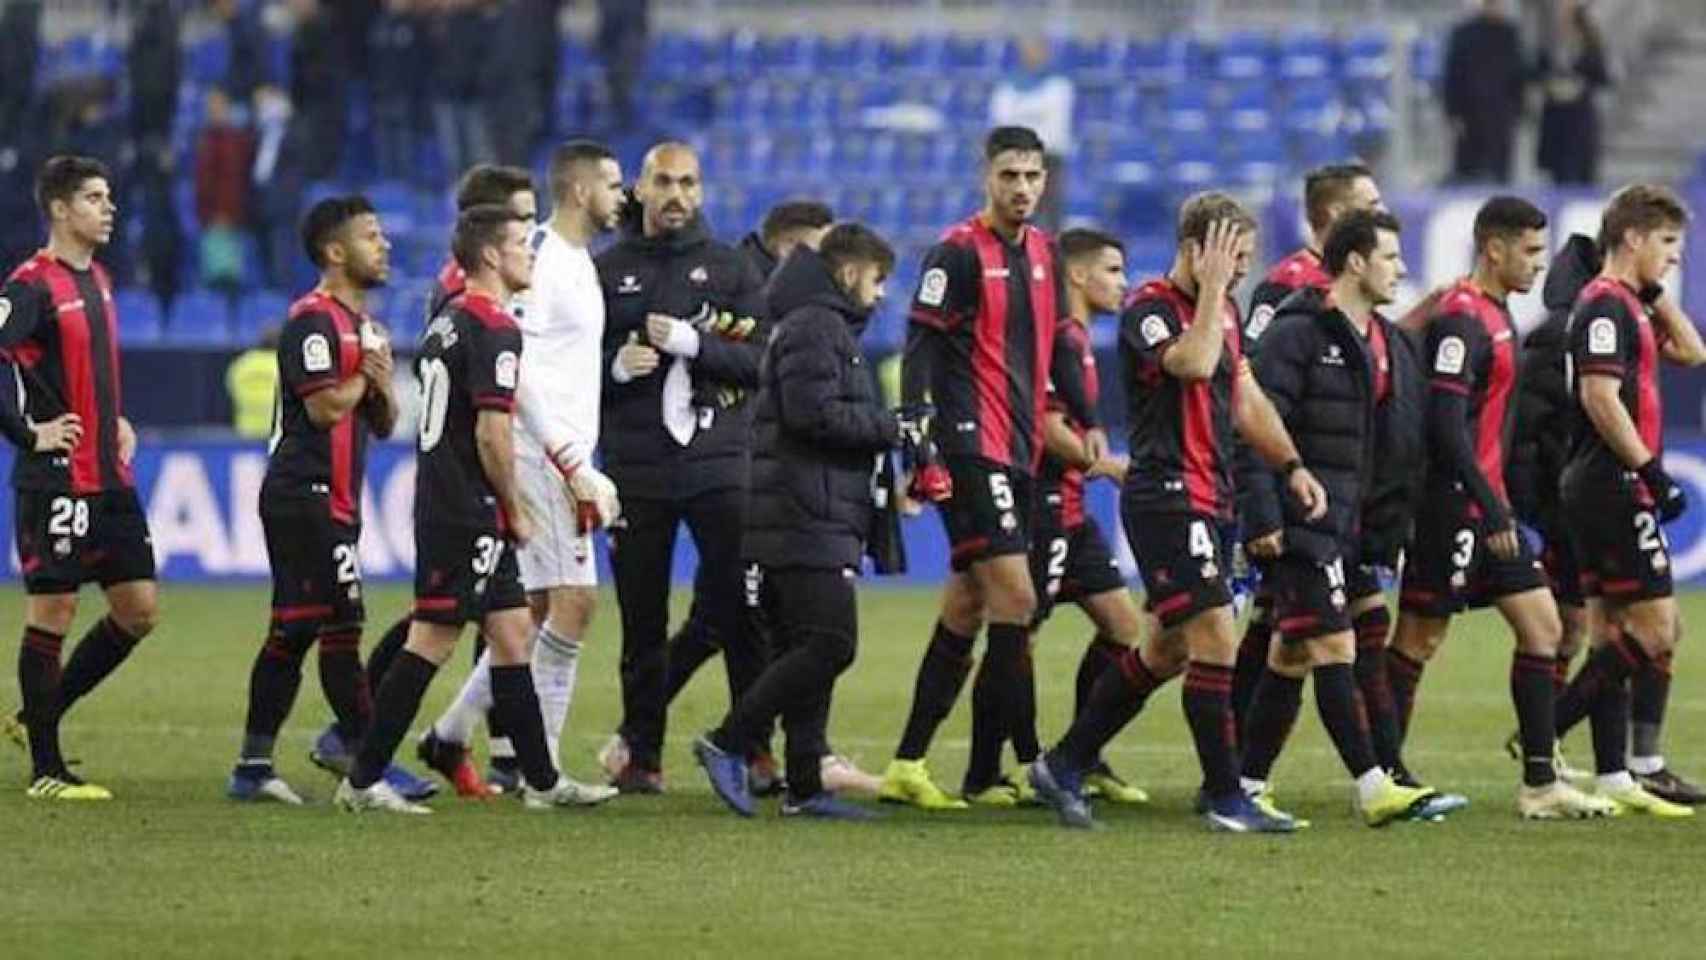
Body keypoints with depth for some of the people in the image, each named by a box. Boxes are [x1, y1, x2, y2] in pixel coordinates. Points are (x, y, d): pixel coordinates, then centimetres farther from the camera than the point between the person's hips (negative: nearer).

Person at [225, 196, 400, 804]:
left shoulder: (363, 323, 21)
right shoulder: (314, 321, -11)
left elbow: (384, 425, 21)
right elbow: (324, 407, -21)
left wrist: (382, 386, 0)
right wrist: (365, 376, -4)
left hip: (333, 501, 10)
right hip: (308, 496, -10)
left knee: (293, 631, 8)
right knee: (341, 625, -10)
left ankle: (253, 767, 9)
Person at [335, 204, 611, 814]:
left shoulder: (448, 322, 16)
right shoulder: (494, 329, -14)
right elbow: (492, 432, -20)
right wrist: (515, 511, -9)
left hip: (440, 506, 10)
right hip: (471, 515, -10)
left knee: (512, 633, 12)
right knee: (431, 643, -7)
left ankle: (541, 779, 15)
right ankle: (363, 780, -5)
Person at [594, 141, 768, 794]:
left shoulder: (731, 269, 9)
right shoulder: (606, 270, 10)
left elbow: (763, 359, -1)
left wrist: (691, 343, -13)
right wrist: (616, 366, -10)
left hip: (719, 463, -1)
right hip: (636, 466, 1)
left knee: (740, 612, -7)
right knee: (641, 619, 4)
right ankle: (641, 754, 10)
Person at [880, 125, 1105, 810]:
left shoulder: (1042, 253, 15)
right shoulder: (958, 252, -8)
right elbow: (921, 344, -11)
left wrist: (1087, 421, 16)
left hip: (1020, 454, 8)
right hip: (971, 448, -8)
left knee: (965, 610, 8)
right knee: (1015, 598, -14)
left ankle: (908, 765, 13)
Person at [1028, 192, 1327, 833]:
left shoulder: (1225, 310, 15)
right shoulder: (1148, 310, -13)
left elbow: (1245, 399, 22)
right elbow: (1194, 363, -32)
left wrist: (1291, 465, 13)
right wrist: (1211, 288, -22)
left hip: (1208, 502, 10)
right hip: (1166, 497, -10)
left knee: (1168, 650, 13)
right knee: (1216, 639, -13)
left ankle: (1064, 766, 23)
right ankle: (1224, 798, -8)